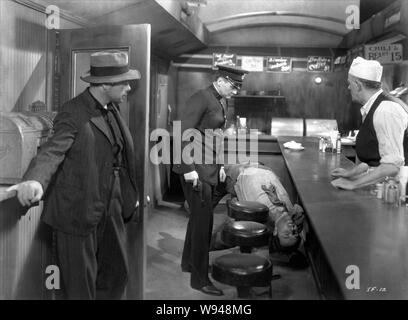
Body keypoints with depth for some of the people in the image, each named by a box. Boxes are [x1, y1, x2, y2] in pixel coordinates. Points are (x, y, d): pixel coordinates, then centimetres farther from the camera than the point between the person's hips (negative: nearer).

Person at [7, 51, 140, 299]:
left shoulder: (112, 110, 8)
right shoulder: (74, 114, -16)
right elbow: (53, 150, -28)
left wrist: (131, 194, 18)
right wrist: (35, 180, -47)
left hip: (111, 209, 8)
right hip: (78, 212, -8)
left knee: (117, 275, 18)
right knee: (79, 287, 4)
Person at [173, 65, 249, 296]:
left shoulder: (222, 102, 13)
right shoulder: (201, 98, -15)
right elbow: (185, 133, -19)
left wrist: (220, 165, 15)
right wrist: (189, 169, -21)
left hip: (211, 169, 9)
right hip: (197, 169, -9)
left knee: (199, 217, 19)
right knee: (203, 220, -4)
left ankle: (189, 262, 36)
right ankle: (200, 278, 7)